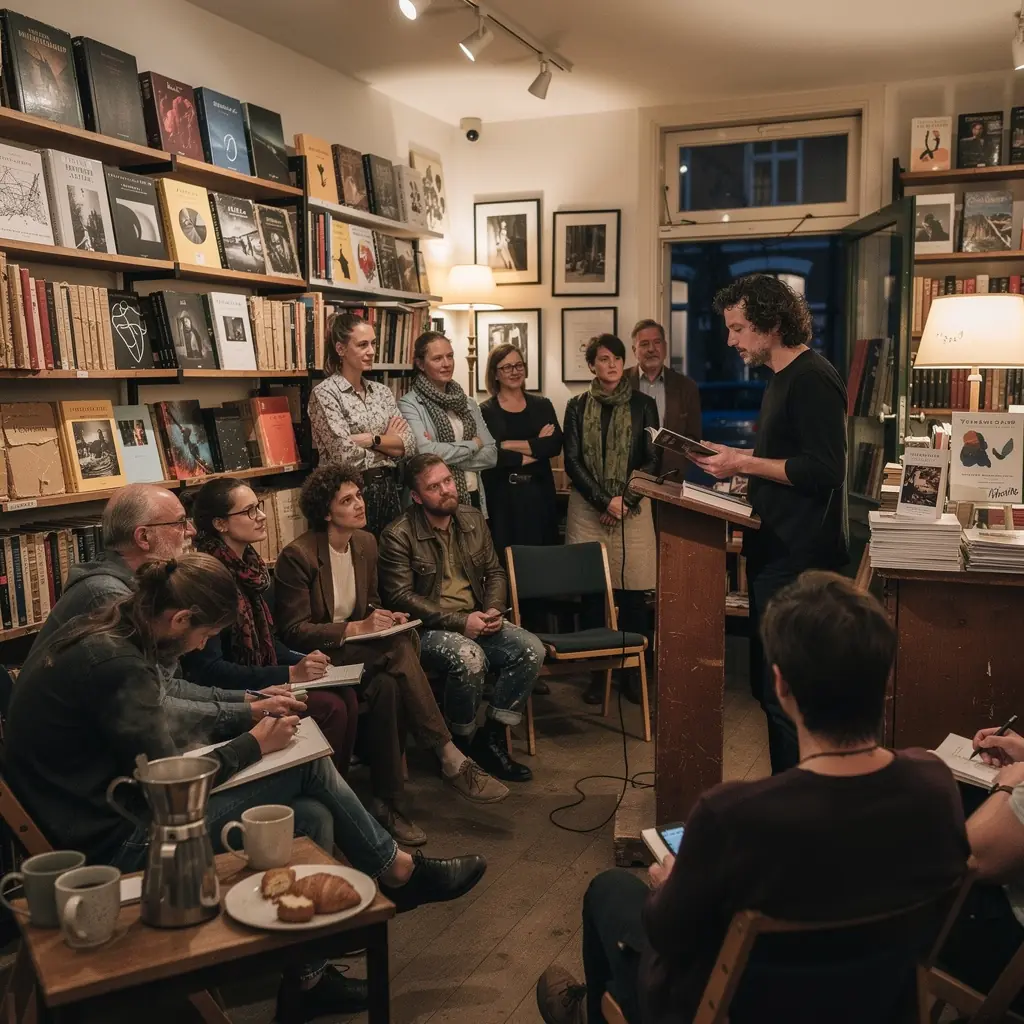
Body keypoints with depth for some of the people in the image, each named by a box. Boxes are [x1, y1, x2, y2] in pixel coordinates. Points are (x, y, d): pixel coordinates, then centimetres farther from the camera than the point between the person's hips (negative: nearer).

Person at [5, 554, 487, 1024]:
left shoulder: (95, 634, 5)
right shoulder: (116, 664, -24)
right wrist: (255, 744, -6)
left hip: (107, 813, 10)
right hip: (115, 844, -10)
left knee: (311, 818, 1)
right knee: (309, 766, -11)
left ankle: (306, 980, 14)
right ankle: (399, 872, 10)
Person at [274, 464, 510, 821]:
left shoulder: (366, 543, 7)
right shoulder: (297, 556, -14)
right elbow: (294, 630, -14)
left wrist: (383, 618, -5)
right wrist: (355, 628, -23)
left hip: (359, 647, 7)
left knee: (390, 687, -29)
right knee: (398, 648, -31)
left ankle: (386, 801, -18)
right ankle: (451, 760, -26)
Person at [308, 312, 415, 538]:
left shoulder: (382, 391, 10)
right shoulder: (324, 393, -9)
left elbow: (409, 445, 1)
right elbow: (347, 454, -17)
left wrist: (370, 439, -12)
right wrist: (388, 442, -3)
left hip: (387, 490, 6)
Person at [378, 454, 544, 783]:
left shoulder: (473, 519, 8)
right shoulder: (398, 536, -10)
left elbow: (495, 572, 15)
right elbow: (400, 596, -15)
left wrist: (494, 610, -7)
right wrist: (460, 622, -20)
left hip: (476, 621, 6)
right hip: (427, 629, -6)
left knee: (531, 649, -18)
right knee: (469, 657, -35)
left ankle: (491, 739, -7)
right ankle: (462, 744, -9)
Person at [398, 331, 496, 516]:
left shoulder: (468, 404, 9)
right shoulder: (409, 404, -7)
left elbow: (491, 454, 2)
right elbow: (424, 451, -21)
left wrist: (445, 453, -12)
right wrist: (472, 445, -7)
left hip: (473, 498, 5)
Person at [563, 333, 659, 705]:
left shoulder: (642, 404, 6)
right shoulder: (578, 406, 7)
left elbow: (652, 460, 3)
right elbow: (572, 462, 1)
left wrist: (625, 501, -9)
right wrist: (605, 501, -9)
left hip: (633, 508, 0)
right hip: (588, 508, 0)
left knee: (633, 591, -2)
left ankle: (633, 671, 9)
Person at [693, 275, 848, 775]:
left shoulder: (812, 378, -14)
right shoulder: (782, 378, 17)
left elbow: (825, 470, -22)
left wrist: (744, 463, -16)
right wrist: (736, 458, 9)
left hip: (799, 560, -10)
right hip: (775, 551, 11)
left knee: (784, 694, -4)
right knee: (768, 683, 16)